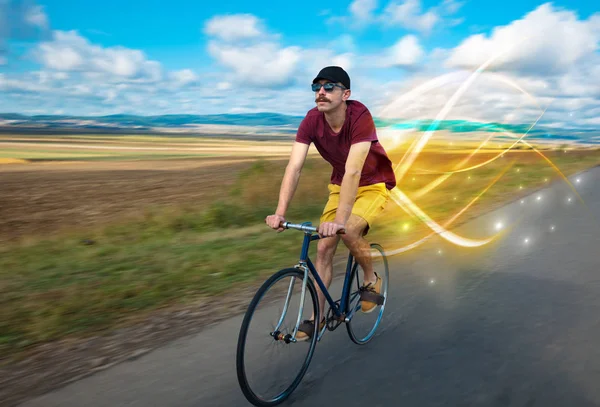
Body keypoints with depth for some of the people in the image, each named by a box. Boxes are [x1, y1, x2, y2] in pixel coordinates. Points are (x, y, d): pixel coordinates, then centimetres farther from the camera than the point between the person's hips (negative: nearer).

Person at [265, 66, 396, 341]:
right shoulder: (312, 120, -17)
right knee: (323, 247, -4)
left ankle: (371, 280, 2)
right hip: (340, 185, 5)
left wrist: (339, 220, -48)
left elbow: (353, 171, -39)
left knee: (349, 231, -29)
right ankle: (317, 318, 9)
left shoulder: (360, 116, -30)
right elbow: (294, 167, -25)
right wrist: (280, 212, -36)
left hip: (373, 185, -4)